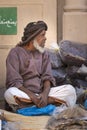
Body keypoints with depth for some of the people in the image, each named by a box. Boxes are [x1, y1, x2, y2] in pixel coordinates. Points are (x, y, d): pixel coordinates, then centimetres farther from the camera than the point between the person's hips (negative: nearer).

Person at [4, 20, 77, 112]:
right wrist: (33, 96, -26)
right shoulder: (15, 53, -4)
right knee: (10, 93, -37)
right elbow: (14, 82, -13)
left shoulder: (44, 53, 11)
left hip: (42, 93, 4)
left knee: (69, 89, -15)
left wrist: (45, 93, -20)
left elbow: (47, 77, 2)